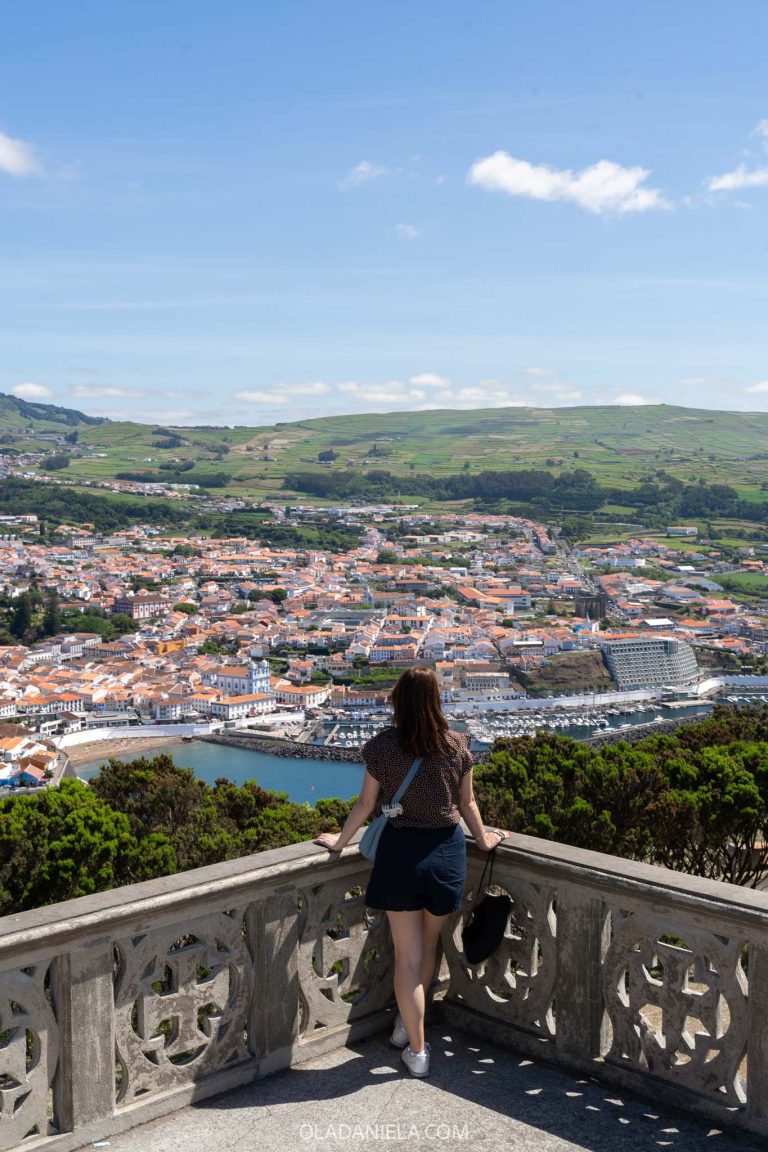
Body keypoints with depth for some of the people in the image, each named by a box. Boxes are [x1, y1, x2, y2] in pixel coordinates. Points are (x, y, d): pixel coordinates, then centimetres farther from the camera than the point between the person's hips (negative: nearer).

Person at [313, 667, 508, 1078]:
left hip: (400, 851, -1)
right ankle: (407, 1023, 39)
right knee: (428, 945, 22)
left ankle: (417, 1051, 14)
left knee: (407, 955, 8)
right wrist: (483, 839, 22)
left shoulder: (382, 746, -11)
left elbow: (366, 803, -3)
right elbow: (467, 803, 4)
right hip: (446, 851, 2)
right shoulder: (457, 746, -7)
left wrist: (340, 840, 13)